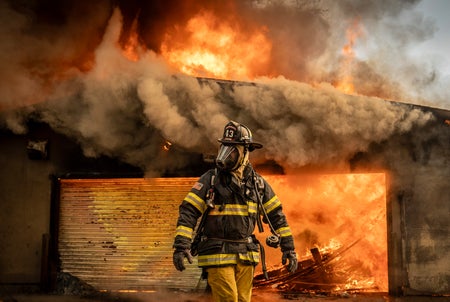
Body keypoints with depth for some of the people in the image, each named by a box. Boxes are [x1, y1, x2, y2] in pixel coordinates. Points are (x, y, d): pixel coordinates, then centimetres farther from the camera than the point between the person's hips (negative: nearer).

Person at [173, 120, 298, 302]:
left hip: (246, 257, 4)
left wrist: (289, 248, 7)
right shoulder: (210, 179, -5)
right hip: (218, 255, -4)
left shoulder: (258, 183, 6)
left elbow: (276, 216, 11)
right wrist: (181, 245, -22)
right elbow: (188, 212, -10)